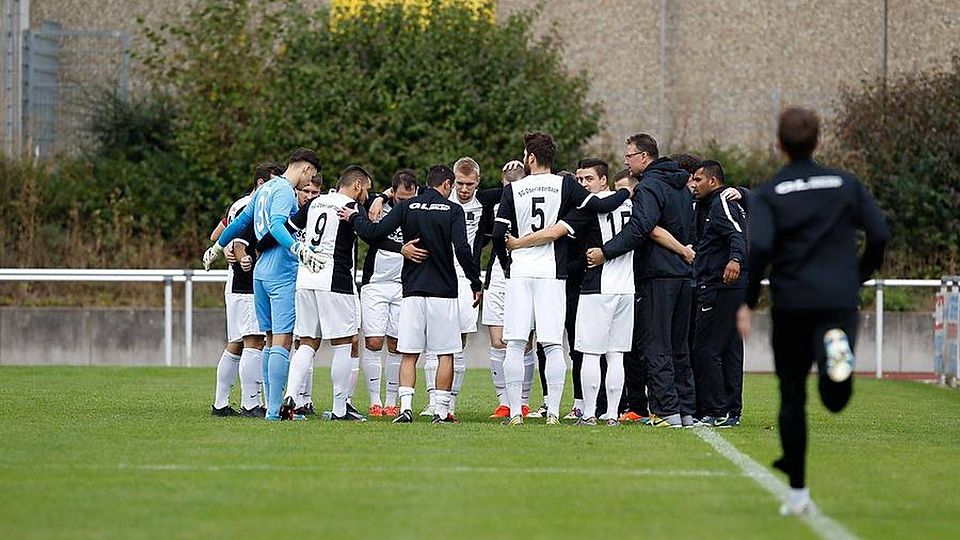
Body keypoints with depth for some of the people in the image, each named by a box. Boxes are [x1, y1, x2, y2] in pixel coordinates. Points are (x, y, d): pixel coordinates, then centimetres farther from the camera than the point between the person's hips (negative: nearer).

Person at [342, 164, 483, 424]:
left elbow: (374, 232, -3)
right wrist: (476, 283, -2)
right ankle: (441, 411, 1)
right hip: (443, 292, -2)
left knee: (409, 354, 5)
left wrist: (354, 217, 16)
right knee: (445, 354, 4)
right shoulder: (452, 210, -3)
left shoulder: (407, 207, 3)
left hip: (412, 291, 2)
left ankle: (405, 407, -6)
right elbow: (462, 250, -12)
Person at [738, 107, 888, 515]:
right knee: (836, 400, -5)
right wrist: (859, 276, 18)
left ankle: (797, 493, 12)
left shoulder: (768, 194, 0)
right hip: (839, 301, 0)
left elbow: (758, 248, -14)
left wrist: (747, 303, -7)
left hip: (791, 305, 0)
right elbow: (879, 234, 2)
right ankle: (837, 348, -38)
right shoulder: (845, 184, 7)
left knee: (792, 398, 11)